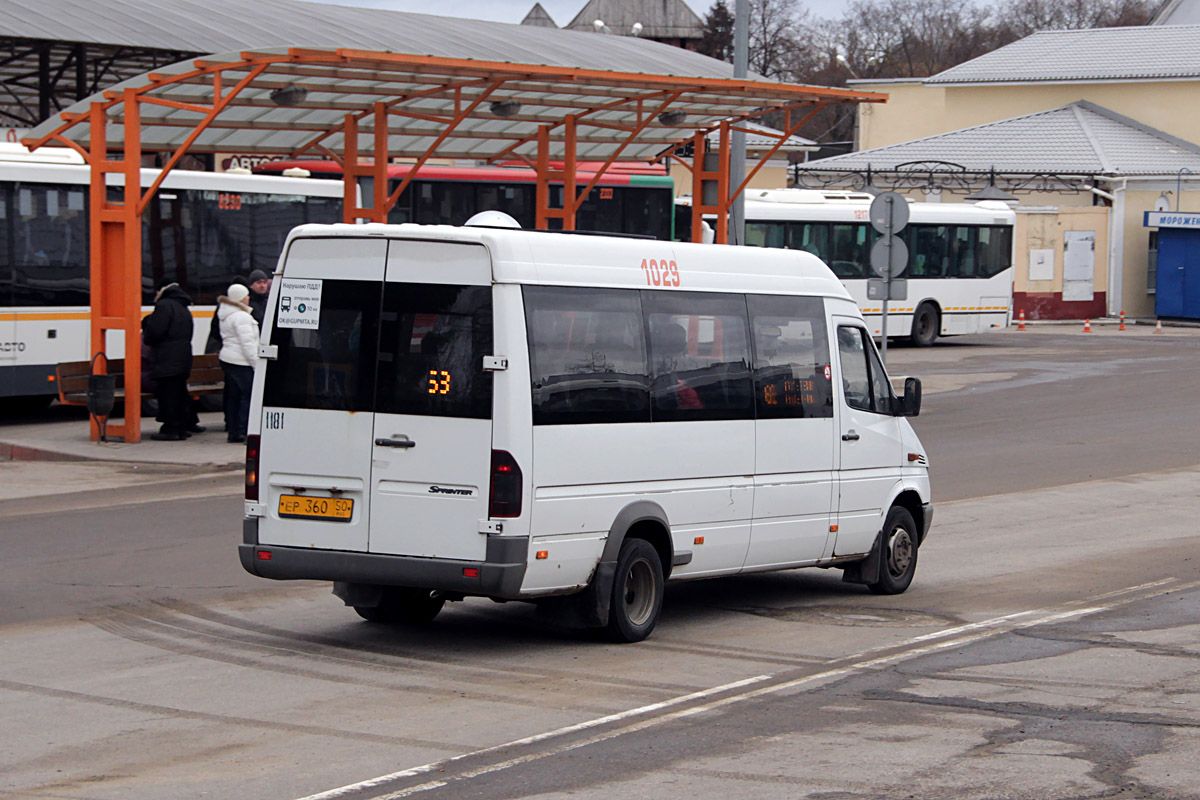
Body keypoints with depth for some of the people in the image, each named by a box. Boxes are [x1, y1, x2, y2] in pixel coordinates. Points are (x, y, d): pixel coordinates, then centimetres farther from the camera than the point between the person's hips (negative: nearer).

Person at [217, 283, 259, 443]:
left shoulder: (225, 315, 17)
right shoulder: (242, 317, -14)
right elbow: (247, 343, -18)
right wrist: (256, 363, -16)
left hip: (227, 358, 10)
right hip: (241, 362, -10)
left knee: (234, 395, 12)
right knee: (248, 394, -9)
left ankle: (232, 431, 14)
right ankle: (244, 431, -13)